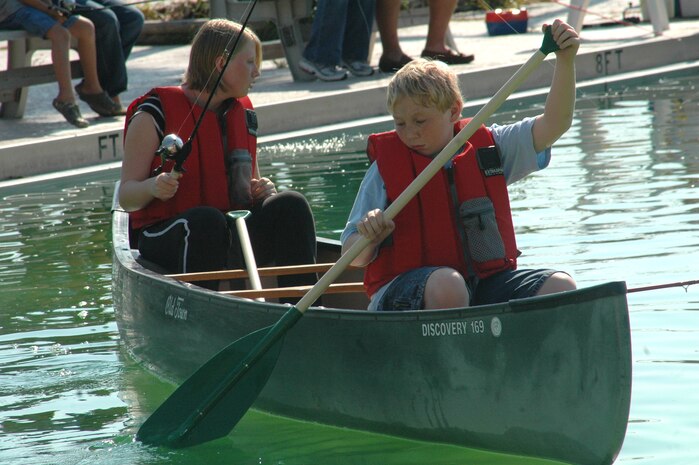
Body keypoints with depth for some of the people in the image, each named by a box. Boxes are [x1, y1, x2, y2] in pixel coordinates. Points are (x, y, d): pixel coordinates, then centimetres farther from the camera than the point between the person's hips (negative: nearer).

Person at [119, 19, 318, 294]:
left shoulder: (243, 116, 14)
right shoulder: (155, 114, -5)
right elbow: (126, 197, -7)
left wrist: (262, 190, 1)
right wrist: (153, 187, -30)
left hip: (231, 233, 6)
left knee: (290, 205, -18)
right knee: (206, 220, -37)